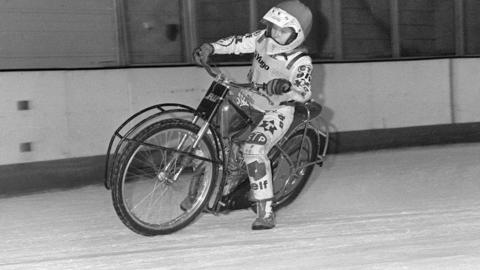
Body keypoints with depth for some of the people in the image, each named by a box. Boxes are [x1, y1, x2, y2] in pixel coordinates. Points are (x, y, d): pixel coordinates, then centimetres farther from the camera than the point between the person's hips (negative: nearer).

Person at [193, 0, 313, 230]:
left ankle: (266, 213, -26)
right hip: (248, 100, 7)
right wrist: (209, 47, -12)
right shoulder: (263, 38, -5)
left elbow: (304, 92, -26)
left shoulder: (301, 61, -19)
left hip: (277, 111, -7)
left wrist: (287, 87, -48)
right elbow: (237, 43, 3)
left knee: (253, 149, -30)